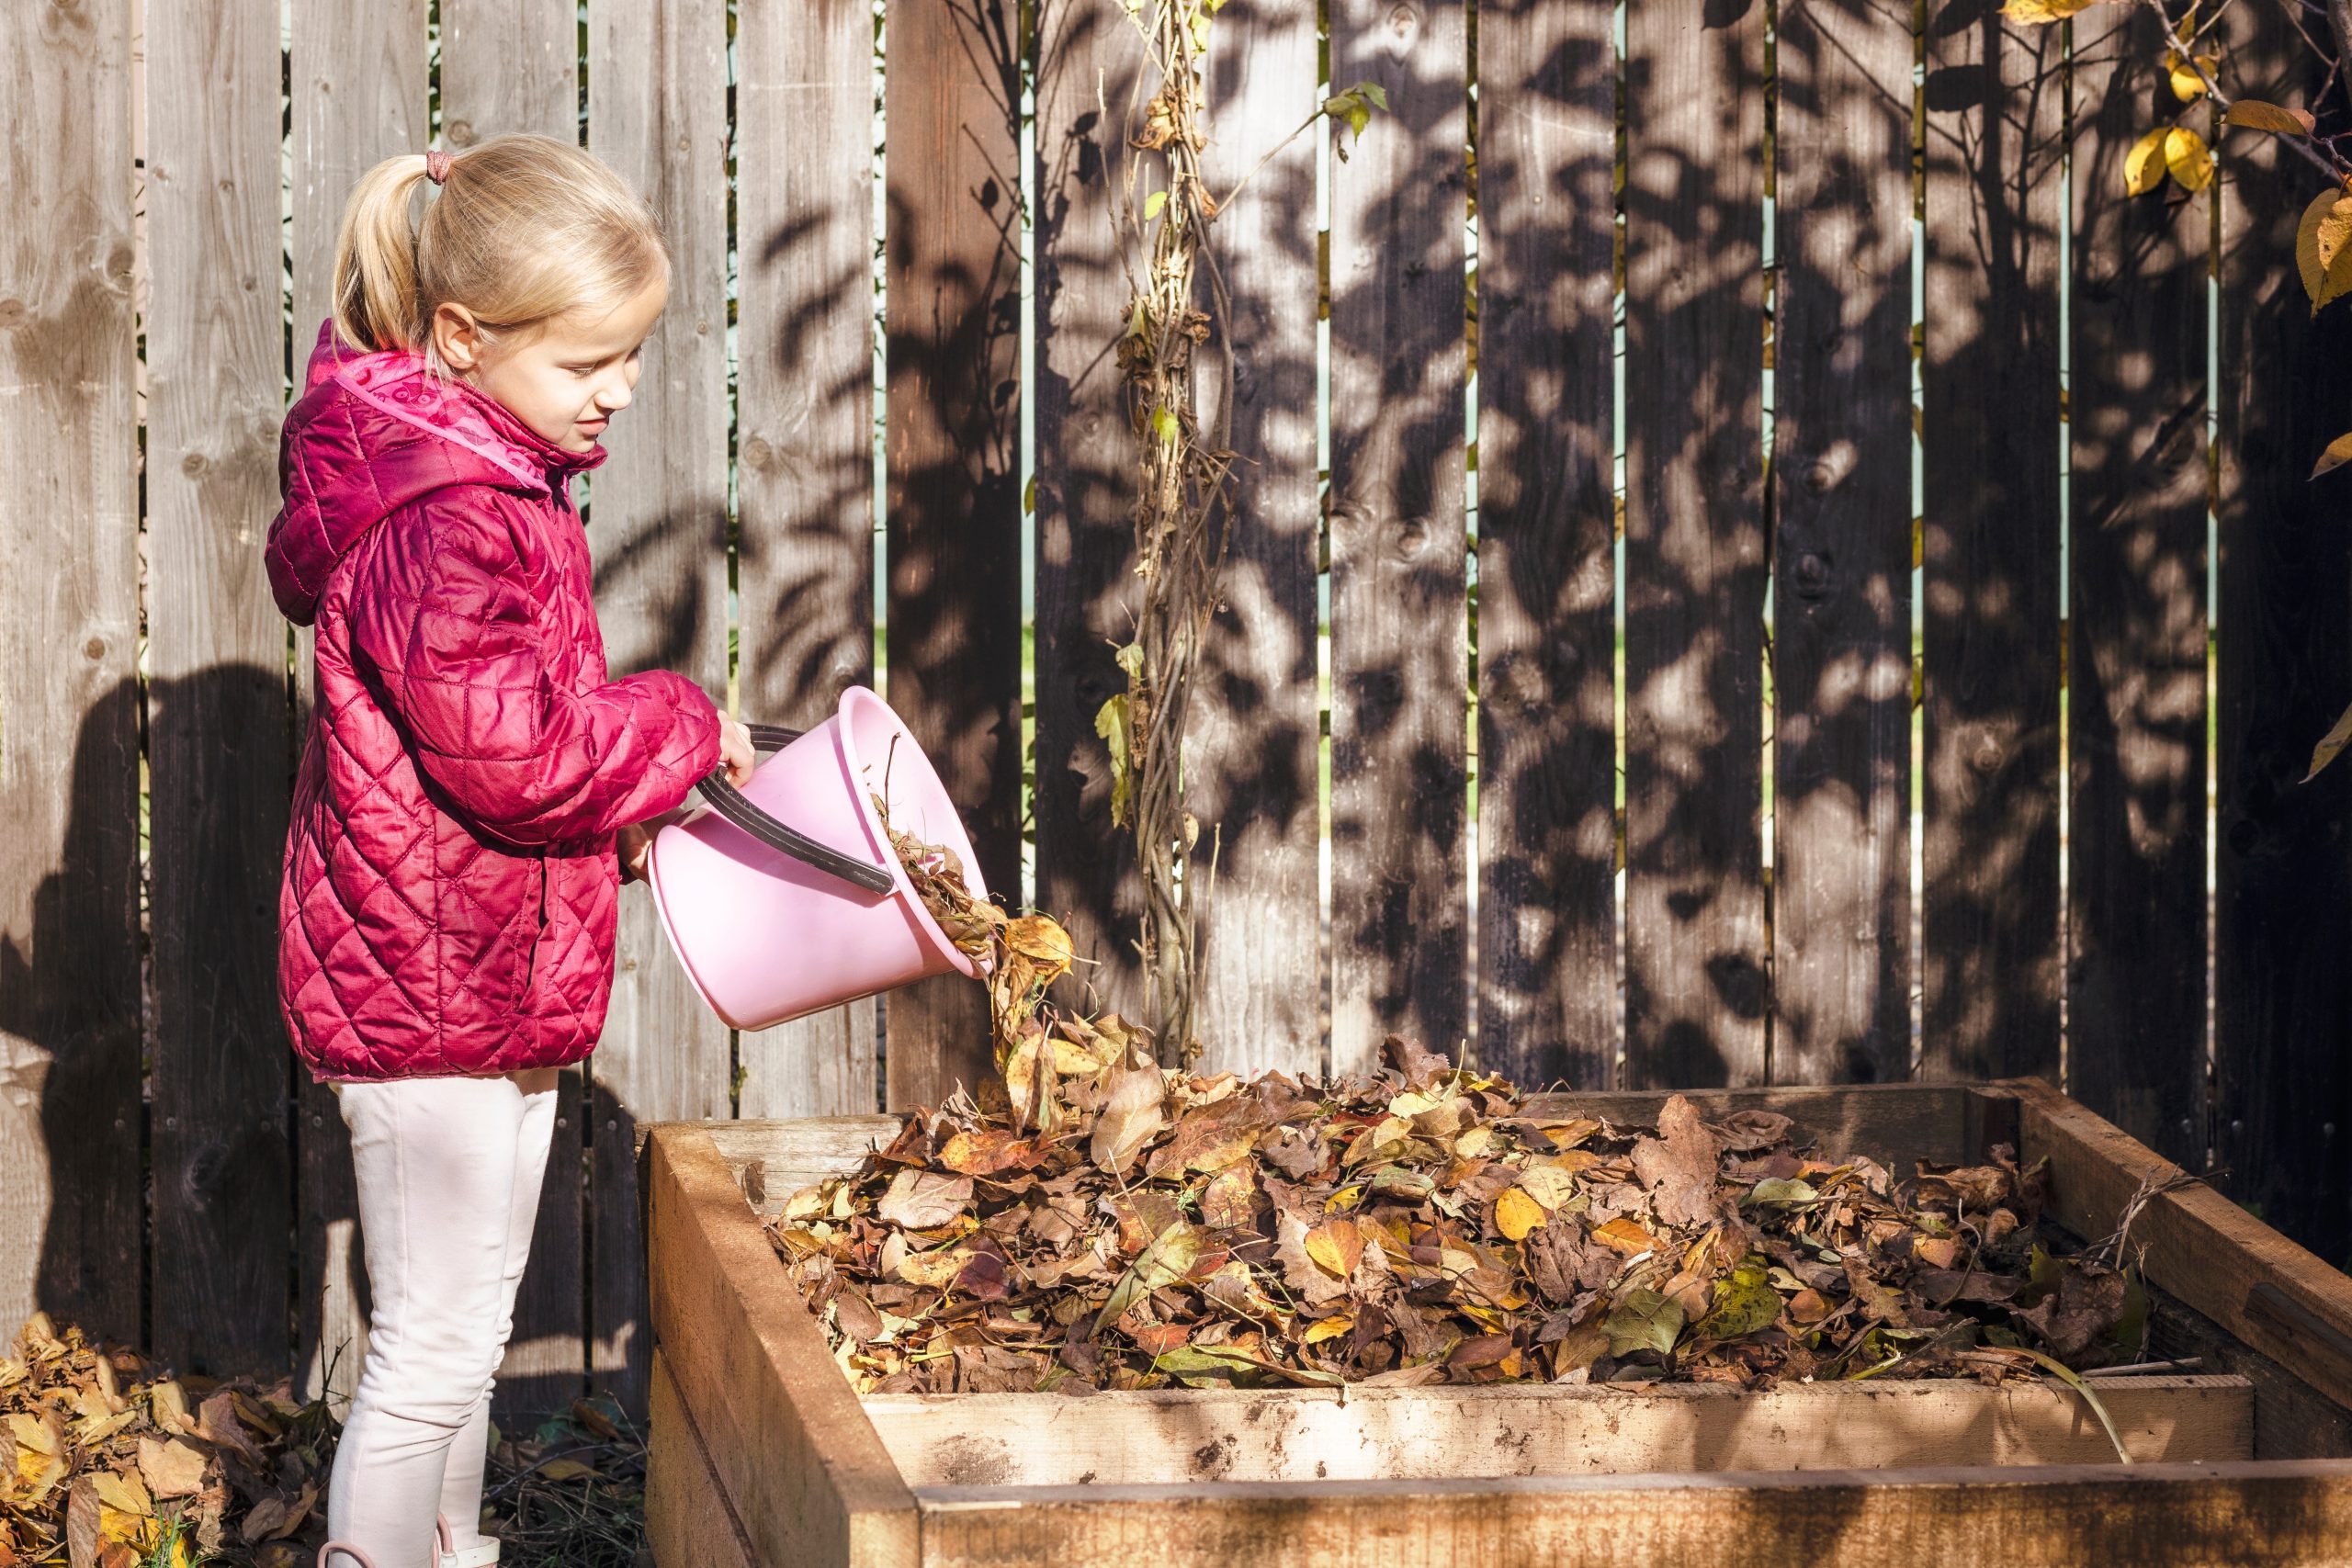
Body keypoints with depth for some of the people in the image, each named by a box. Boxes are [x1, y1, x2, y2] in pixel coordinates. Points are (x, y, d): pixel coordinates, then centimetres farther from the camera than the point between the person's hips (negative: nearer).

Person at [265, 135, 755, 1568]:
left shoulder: (503, 482, 10)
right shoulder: (438, 522, -24)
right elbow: (510, 752, -27)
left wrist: (626, 811, 9)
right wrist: (682, 730, -13)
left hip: (503, 974, 10)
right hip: (424, 995, -10)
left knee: (473, 1327, 21)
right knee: (435, 1345, -3)